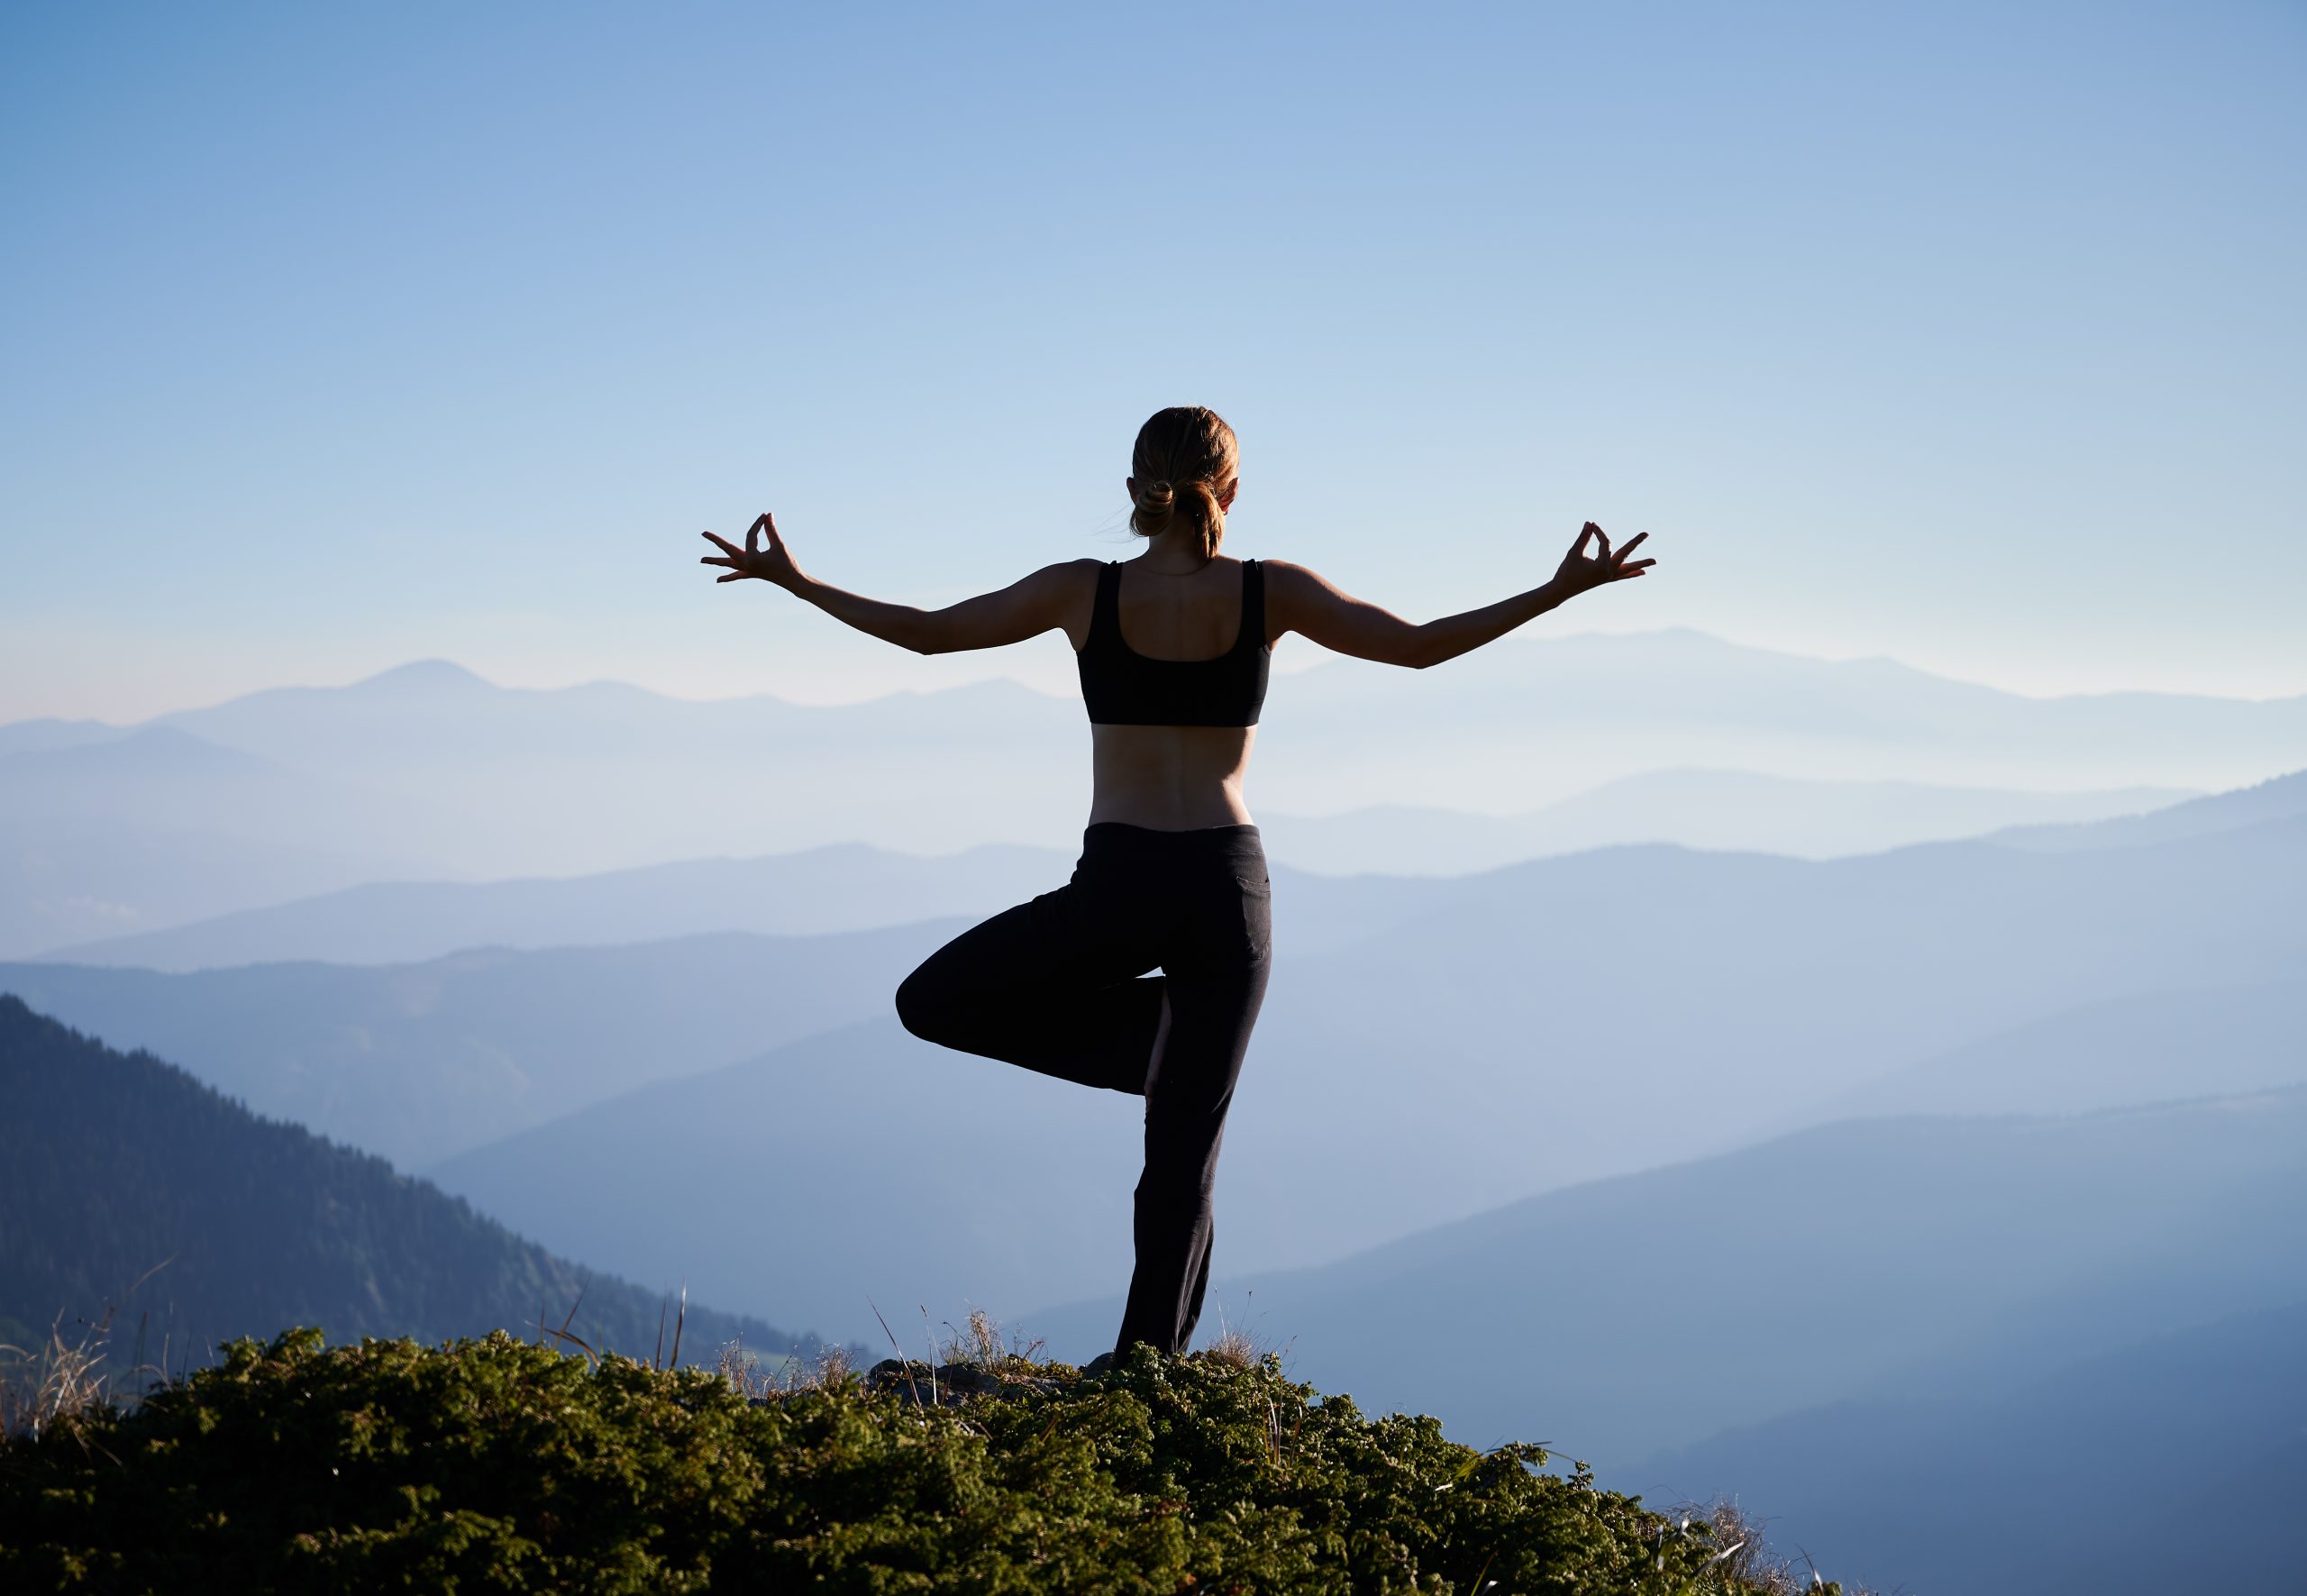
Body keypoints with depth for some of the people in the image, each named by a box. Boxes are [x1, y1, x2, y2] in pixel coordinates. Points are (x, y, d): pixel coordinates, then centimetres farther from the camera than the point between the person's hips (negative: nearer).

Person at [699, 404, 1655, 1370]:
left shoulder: (1085, 592, -2)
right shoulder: (1269, 593, -1)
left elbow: (925, 631, 6)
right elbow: (1419, 646, 0)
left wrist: (793, 581, 18)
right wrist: (1562, 592, 7)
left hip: (1118, 887, -2)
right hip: (1229, 888, 2)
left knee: (931, 1002, 19)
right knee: (1185, 1153, 10)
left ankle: (1154, 1034, 9)